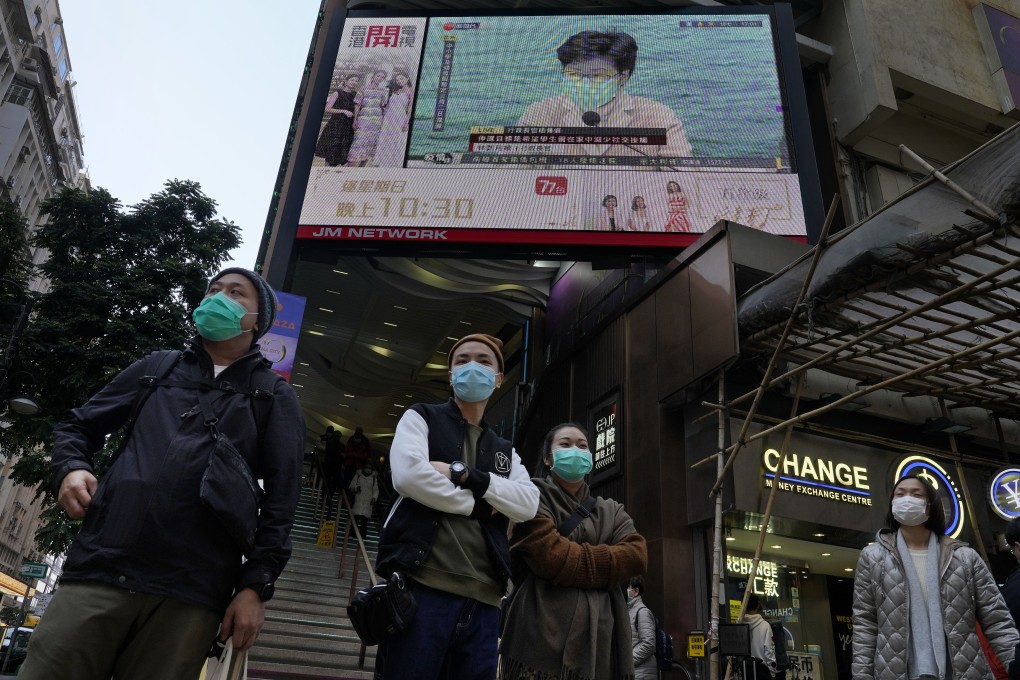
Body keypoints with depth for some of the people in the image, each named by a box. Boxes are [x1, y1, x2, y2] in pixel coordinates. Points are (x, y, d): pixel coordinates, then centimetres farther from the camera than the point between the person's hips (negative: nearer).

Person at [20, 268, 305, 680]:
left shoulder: (274, 397, 11)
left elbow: (281, 499, 3)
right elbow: (78, 425, 26)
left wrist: (255, 585, -5)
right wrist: (70, 469, 3)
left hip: (189, 595, -2)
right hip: (99, 570, 3)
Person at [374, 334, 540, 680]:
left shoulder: (505, 451, 22)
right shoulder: (421, 417, 9)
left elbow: (528, 505, 2)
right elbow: (408, 474, -11)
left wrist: (463, 473, -9)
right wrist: (477, 504, -2)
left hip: (482, 599, 5)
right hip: (423, 586, -4)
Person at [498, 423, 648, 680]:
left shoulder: (611, 510, 21)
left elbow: (637, 555, 2)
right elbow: (549, 556, -14)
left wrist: (569, 559, -8)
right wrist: (604, 566, -2)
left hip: (601, 637, 6)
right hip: (543, 633, -5)